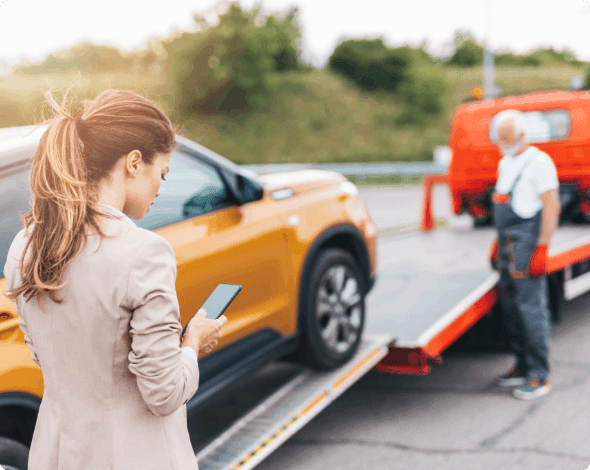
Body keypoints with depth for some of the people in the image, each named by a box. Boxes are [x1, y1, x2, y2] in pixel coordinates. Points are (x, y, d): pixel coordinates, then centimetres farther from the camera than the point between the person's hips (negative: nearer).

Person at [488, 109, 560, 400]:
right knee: (510, 308, 11)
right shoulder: (505, 163, 18)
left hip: (527, 245, -9)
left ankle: (539, 376, -3)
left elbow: (551, 207, -14)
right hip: (507, 245, 9)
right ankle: (523, 367, 21)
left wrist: (542, 248, -19)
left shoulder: (539, 162, -9)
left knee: (531, 308, -8)